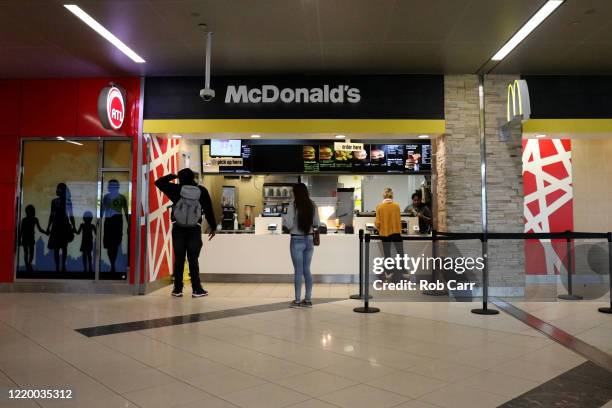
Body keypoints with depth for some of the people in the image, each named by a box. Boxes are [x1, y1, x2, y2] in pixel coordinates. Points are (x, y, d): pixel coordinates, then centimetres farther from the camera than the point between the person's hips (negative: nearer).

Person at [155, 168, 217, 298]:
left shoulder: (176, 189, -4)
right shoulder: (202, 191, -2)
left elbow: (159, 182, 6)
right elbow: (209, 210, 3)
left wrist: (172, 176, 18)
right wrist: (213, 227, 12)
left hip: (178, 229, 0)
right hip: (195, 230, 0)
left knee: (179, 259, 7)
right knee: (193, 260, 3)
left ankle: (178, 289, 11)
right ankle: (197, 289, 3)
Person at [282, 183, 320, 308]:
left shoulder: (292, 207, -12)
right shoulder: (313, 206, 2)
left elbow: (289, 225, -13)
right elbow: (317, 224, 5)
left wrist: (283, 216, 5)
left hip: (297, 241, -4)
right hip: (309, 240, 5)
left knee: (298, 271, 2)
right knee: (307, 270, 13)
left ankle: (297, 300, 9)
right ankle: (308, 299, 18)